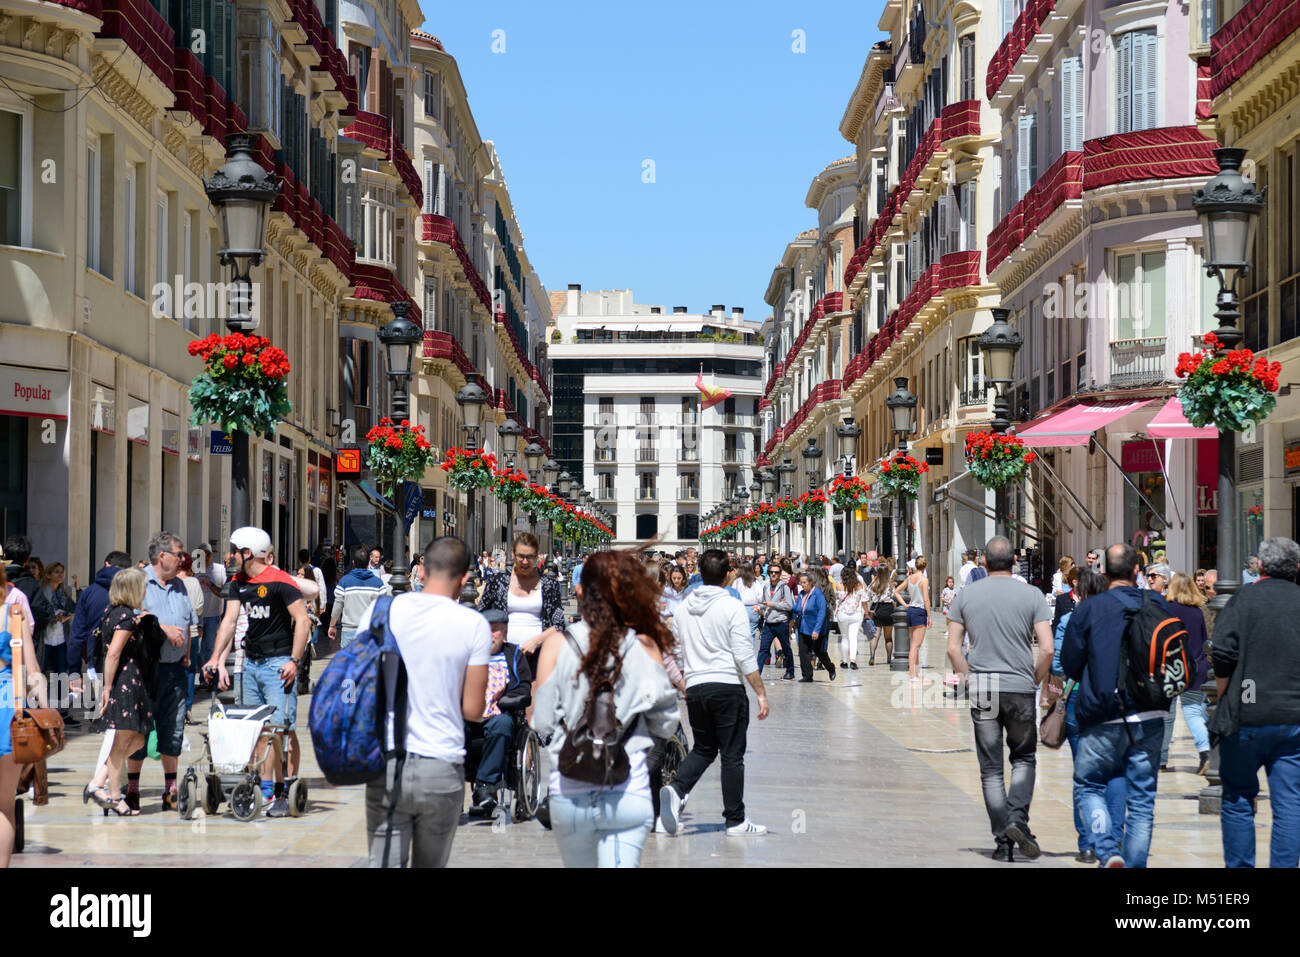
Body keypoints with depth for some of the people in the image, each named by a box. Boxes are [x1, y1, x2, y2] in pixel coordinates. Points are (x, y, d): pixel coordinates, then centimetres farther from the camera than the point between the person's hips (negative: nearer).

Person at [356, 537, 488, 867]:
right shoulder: (474, 625, -5)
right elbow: (473, 710, -4)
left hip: (386, 765, 1)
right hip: (442, 769, -1)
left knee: (384, 863, 2)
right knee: (430, 864, 14)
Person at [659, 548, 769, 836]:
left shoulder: (684, 608, 8)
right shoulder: (732, 607, -8)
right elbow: (745, 657, -11)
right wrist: (761, 693, -7)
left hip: (695, 688, 5)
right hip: (727, 687, -5)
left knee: (703, 749, 17)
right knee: (732, 755, 2)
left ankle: (676, 790, -9)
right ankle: (735, 821, 6)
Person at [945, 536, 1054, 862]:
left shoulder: (966, 594, 3)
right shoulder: (1031, 594, -1)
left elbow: (953, 648, 0)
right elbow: (1047, 649, -7)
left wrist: (968, 680, 11)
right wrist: (1035, 682, 7)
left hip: (981, 689, 1)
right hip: (1020, 688, -1)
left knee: (991, 769, 7)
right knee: (1024, 757, 17)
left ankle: (1003, 841, 4)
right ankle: (1017, 818, -5)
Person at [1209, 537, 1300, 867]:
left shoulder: (1243, 600, -4)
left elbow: (1223, 657, -10)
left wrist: (1224, 702, 3)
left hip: (1246, 717, -2)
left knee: (1238, 801, 9)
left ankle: (1239, 867, 10)